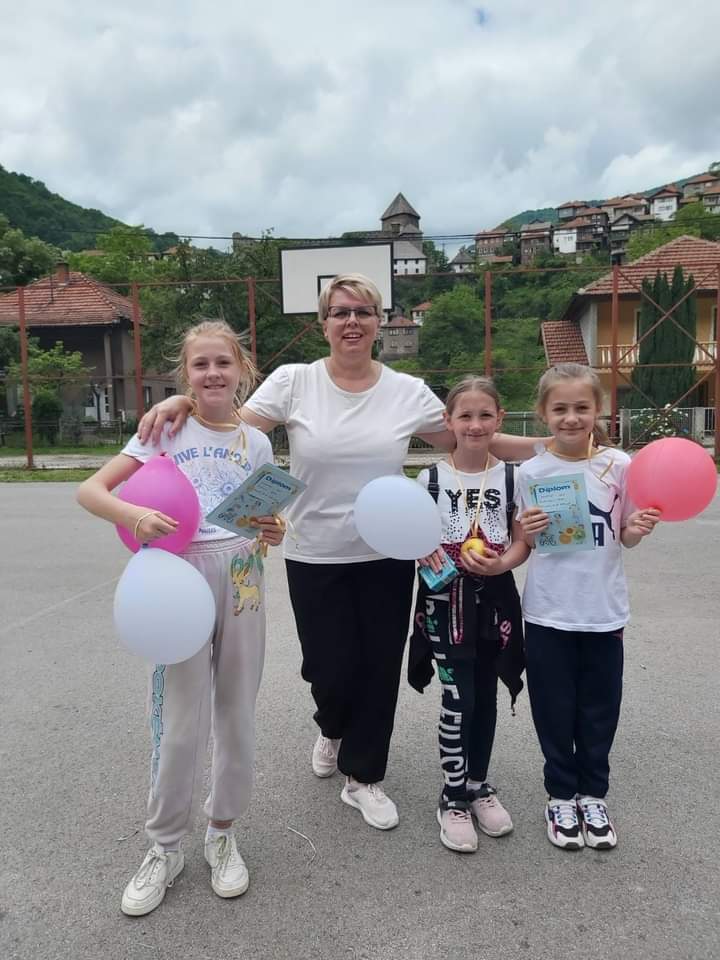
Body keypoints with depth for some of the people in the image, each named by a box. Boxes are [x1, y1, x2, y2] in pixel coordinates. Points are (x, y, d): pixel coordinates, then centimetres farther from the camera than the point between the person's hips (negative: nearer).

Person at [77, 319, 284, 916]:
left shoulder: (255, 442, 8)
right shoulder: (167, 429, 0)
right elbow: (90, 490, -6)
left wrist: (272, 533, -10)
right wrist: (132, 515, -26)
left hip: (242, 578, 3)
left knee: (238, 715, 11)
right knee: (180, 723, 2)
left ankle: (223, 833, 33)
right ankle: (165, 848, 25)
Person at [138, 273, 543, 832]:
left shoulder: (408, 391, -2)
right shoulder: (293, 382, -6)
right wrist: (183, 402, -26)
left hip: (387, 557, 2)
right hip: (315, 558, -1)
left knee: (380, 669, 9)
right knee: (332, 670, 5)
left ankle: (363, 777, 34)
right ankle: (334, 730, 44)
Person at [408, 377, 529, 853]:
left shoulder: (511, 476, 0)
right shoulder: (432, 478, -3)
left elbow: (523, 541, -1)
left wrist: (501, 564, -20)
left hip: (494, 599, 2)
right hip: (446, 600, -2)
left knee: (485, 697, 13)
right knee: (458, 699, -2)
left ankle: (478, 783, 33)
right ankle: (453, 797, 17)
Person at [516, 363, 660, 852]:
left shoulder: (618, 465, -5)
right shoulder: (531, 471, -6)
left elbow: (625, 539, 4)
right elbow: (525, 544, 2)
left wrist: (637, 530, -17)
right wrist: (528, 531, -19)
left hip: (604, 609, 1)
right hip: (548, 611, 0)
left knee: (599, 709, 14)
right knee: (554, 709, 11)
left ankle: (593, 796, 35)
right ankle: (561, 796, 32)